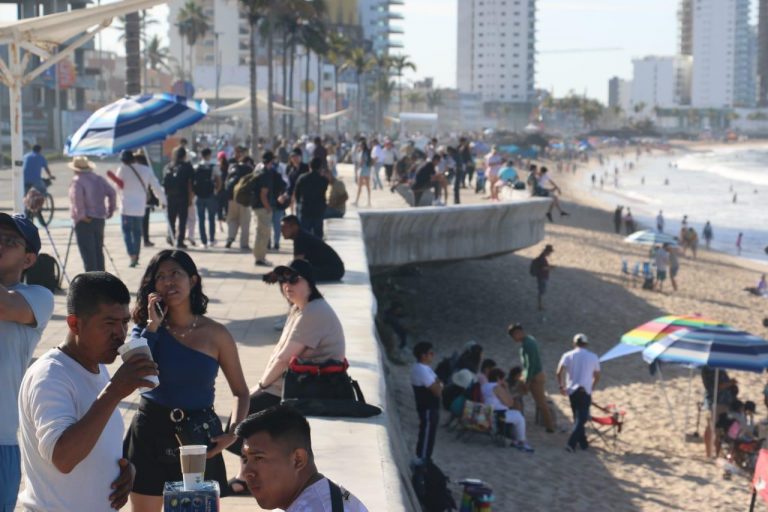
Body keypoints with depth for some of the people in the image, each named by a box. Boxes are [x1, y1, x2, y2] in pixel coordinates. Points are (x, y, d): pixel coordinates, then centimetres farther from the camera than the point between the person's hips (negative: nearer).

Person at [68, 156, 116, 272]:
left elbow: (77, 198, -25)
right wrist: (110, 210, 9)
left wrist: (81, 215, -18)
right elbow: (112, 193, 6)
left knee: (87, 253, -4)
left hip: (84, 222, -7)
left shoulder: (77, 181, -10)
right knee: (99, 250, 14)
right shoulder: (99, 179, 10)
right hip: (99, 219, 7)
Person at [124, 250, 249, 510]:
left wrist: (233, 433, -11)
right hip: (151, 433, 1)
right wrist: (152, 326, -16)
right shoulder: (146, 327, -1)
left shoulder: (216, 333, -3)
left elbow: (241, 392, 4)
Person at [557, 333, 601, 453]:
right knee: (581, 418, -4)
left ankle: (583, 442, 20)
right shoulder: (593, 357, 7)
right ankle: (571, 443, -19)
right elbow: (597, 377, 11)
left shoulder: (568, 356, 3)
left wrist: (562, 386, 2)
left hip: (572, 390, 2)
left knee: (578, 417, 16)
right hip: (585, 391, -2)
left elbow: (559, 372, -9)